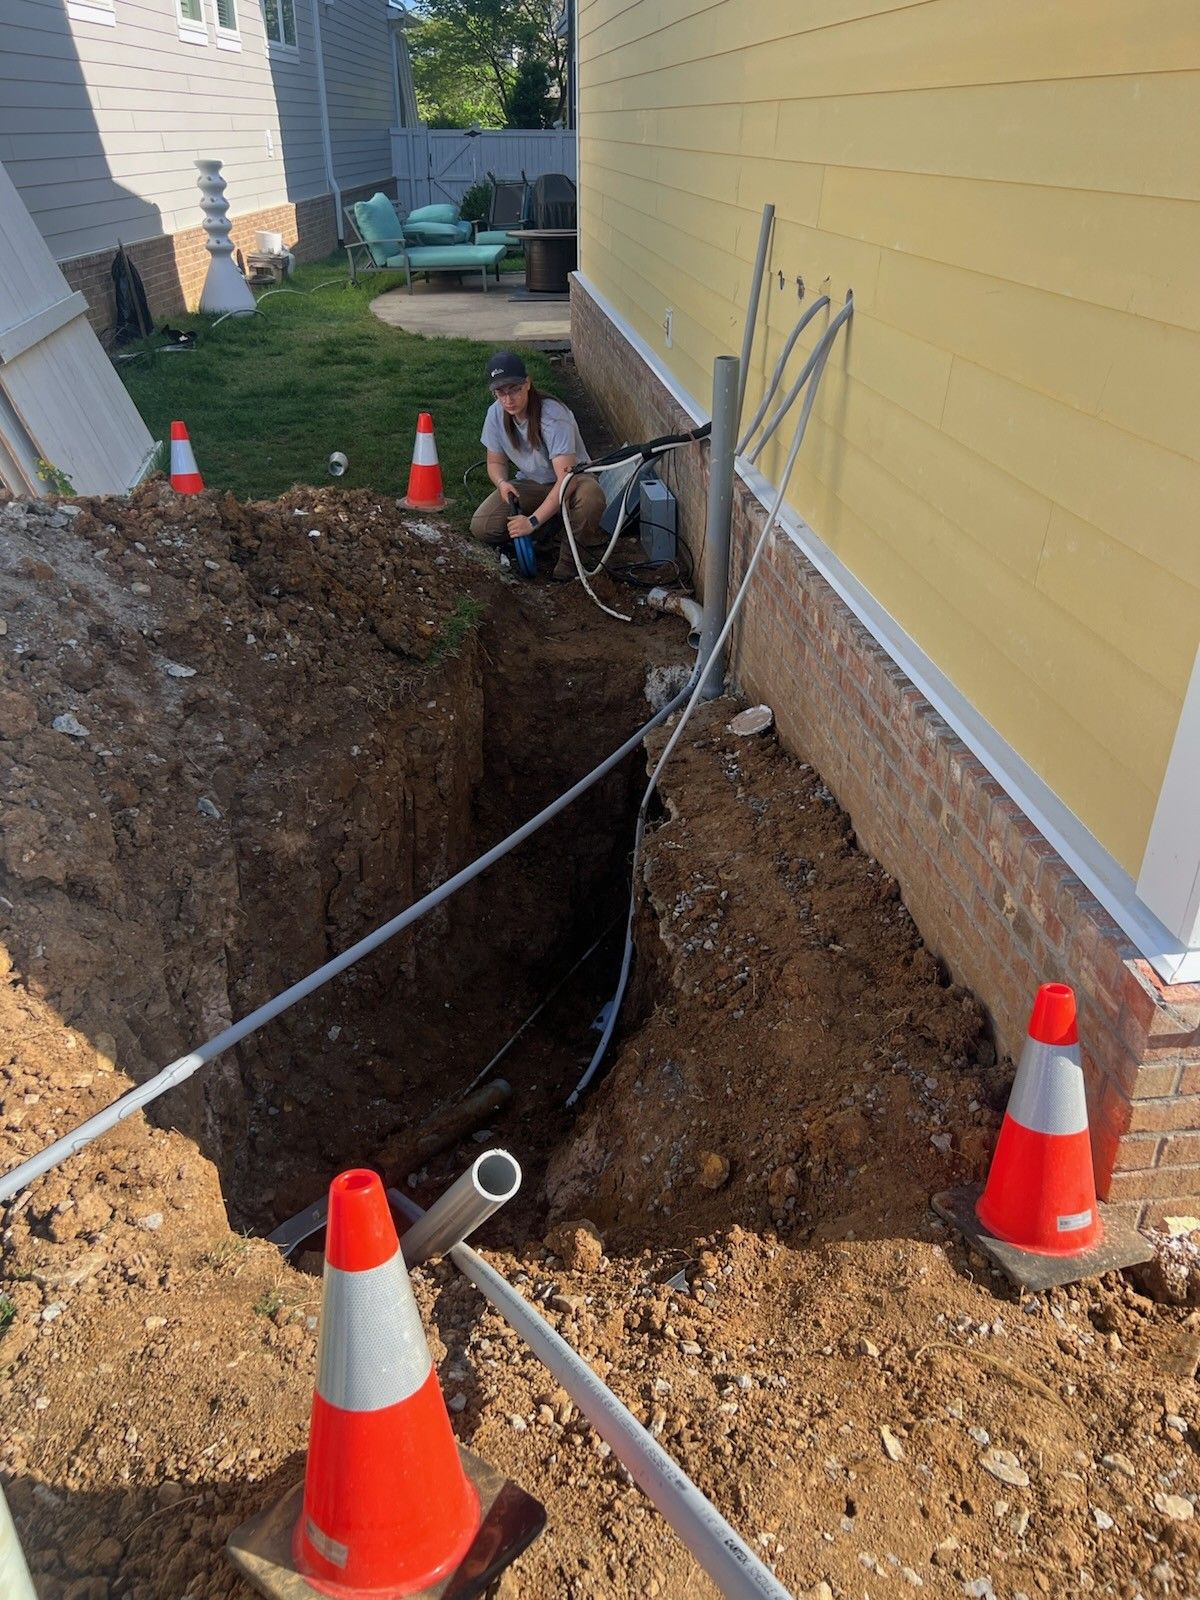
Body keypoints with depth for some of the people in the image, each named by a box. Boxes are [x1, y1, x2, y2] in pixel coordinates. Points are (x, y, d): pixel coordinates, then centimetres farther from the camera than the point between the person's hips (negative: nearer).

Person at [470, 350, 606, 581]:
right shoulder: (496, 414, -12)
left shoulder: (553, 416, -30)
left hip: (572, 478, -5)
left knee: (591, 499, -42)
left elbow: (566, 480, -37)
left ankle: (569, 553, -12)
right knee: (481, 527, -18)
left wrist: (533, 521, -42)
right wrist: (502, 483, -21)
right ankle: (549, 529, 3)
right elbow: (496, 461, 5)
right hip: (530, 483, 5)